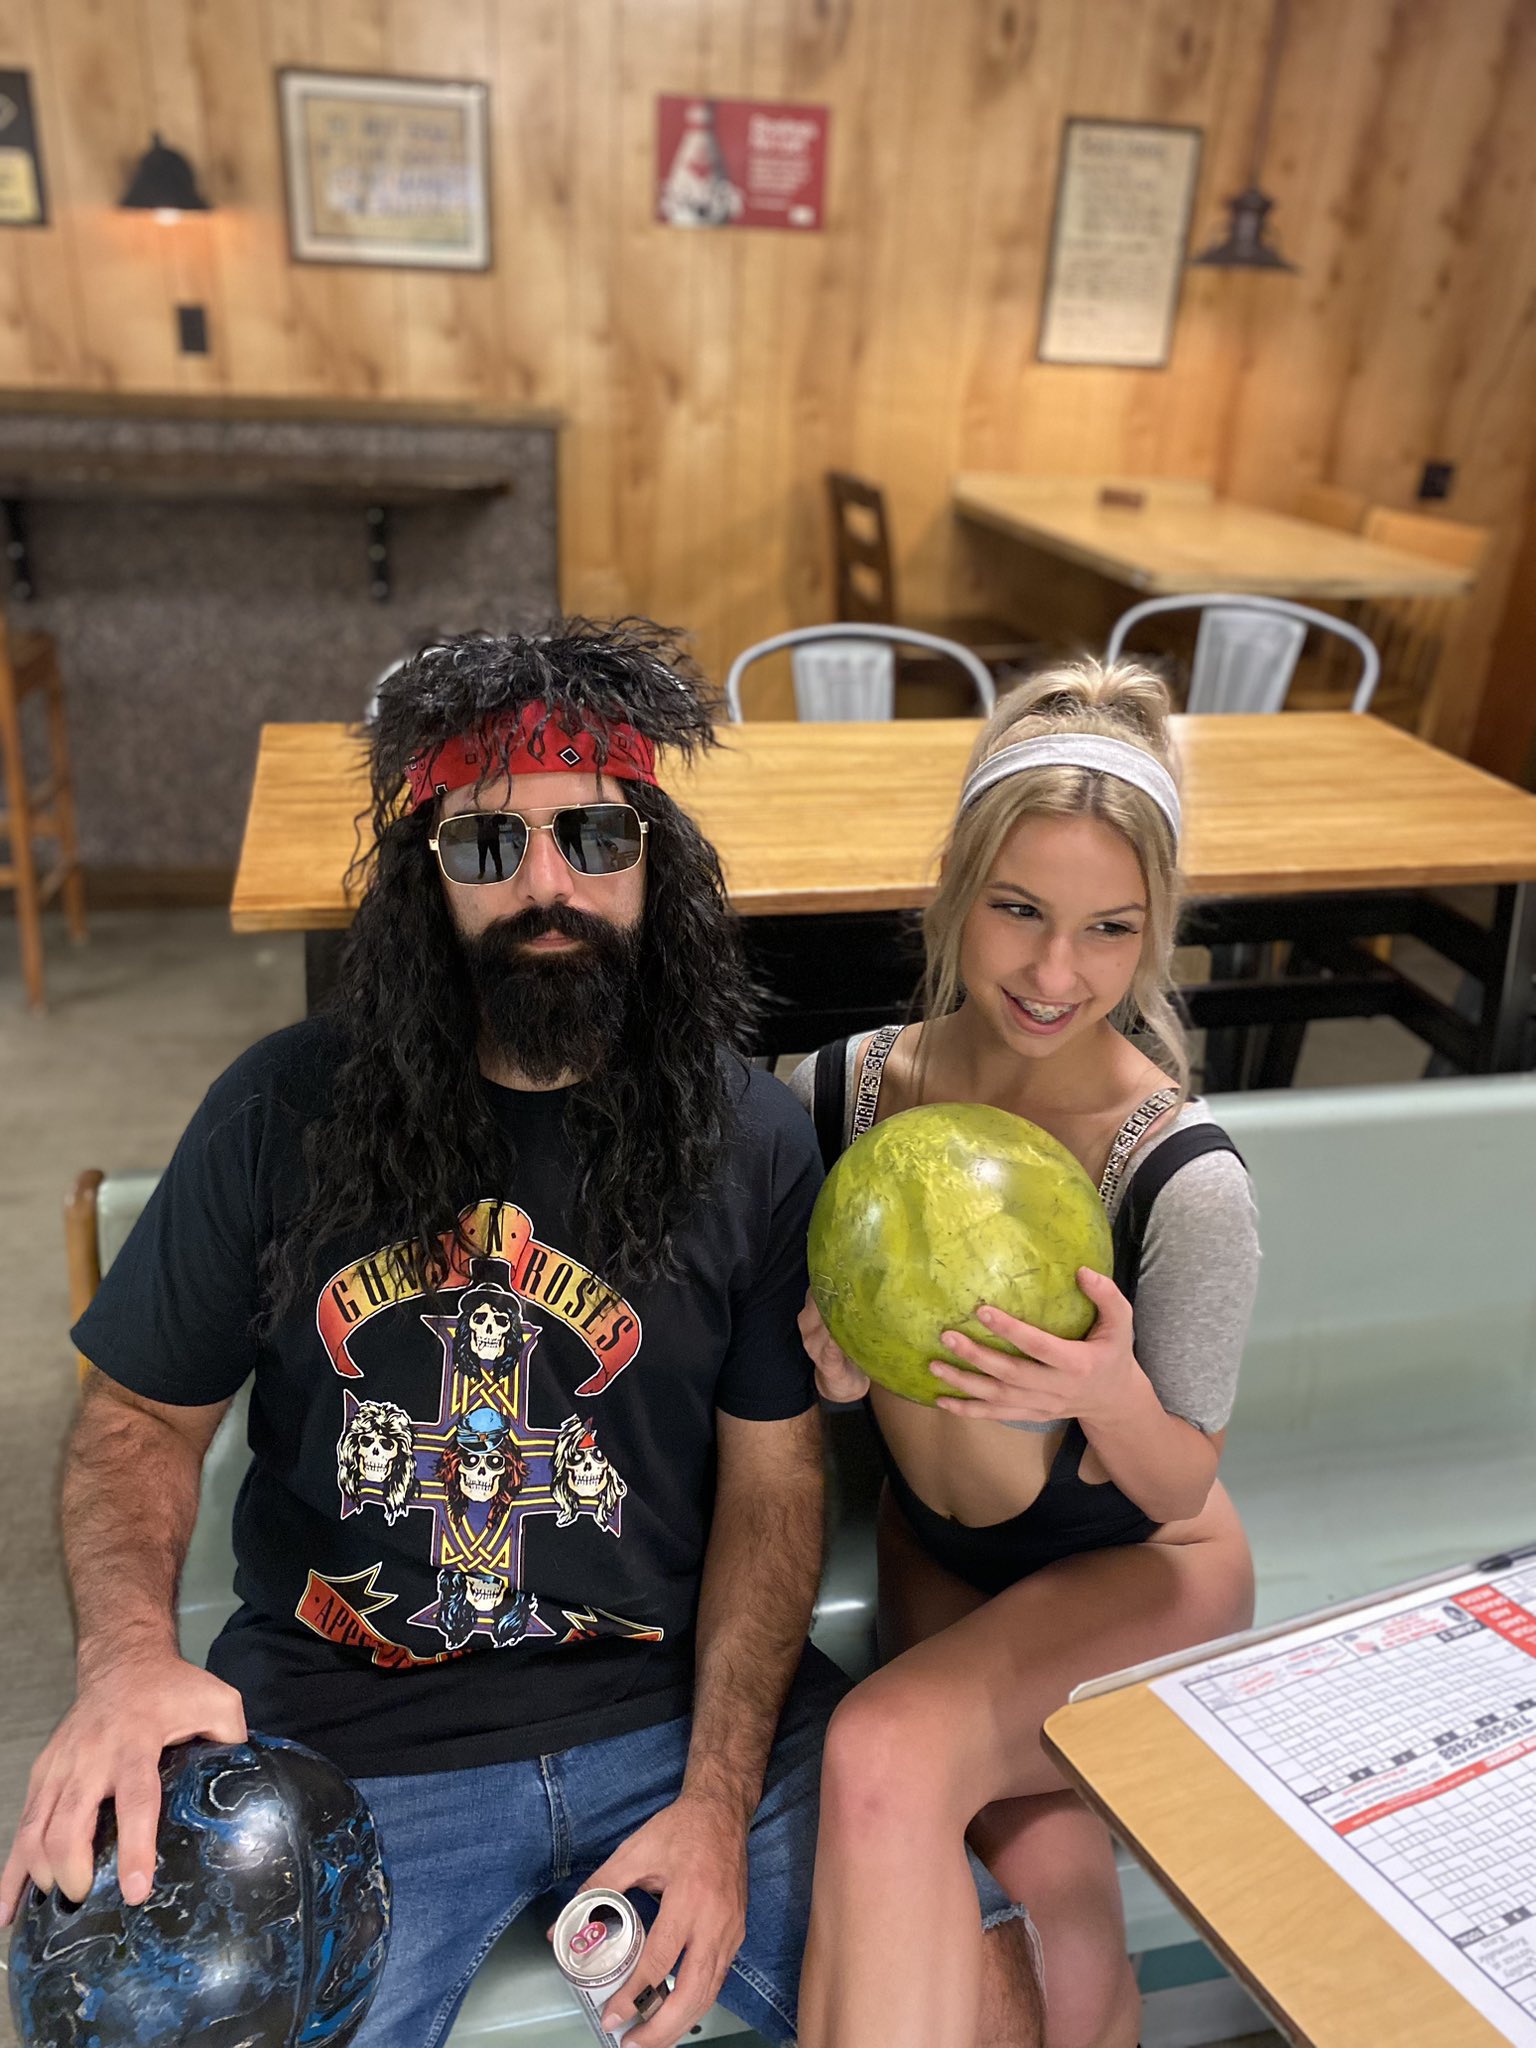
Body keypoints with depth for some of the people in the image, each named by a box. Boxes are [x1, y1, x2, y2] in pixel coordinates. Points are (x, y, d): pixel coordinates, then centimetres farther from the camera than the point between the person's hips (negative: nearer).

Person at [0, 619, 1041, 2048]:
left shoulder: (752, 1143, -4)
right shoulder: (286, 1112, -4)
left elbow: (771, 1484, -2)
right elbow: (142, 1419, 4)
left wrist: (716, 1802, -11)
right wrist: (127, 1654, -16)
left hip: (685, 1707, 1)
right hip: (345, 1737, 1)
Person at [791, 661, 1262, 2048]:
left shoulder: (1187, 1181, -27)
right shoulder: (843, 1091, -16)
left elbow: (1176, 1492, -14)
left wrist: (1111, 1397, -37)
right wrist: (850, 1359, -25)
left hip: (1139, 1570, -3)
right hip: (937, 1554, 4)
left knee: (883, 1756, -29)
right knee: (1058, 1889, -15)